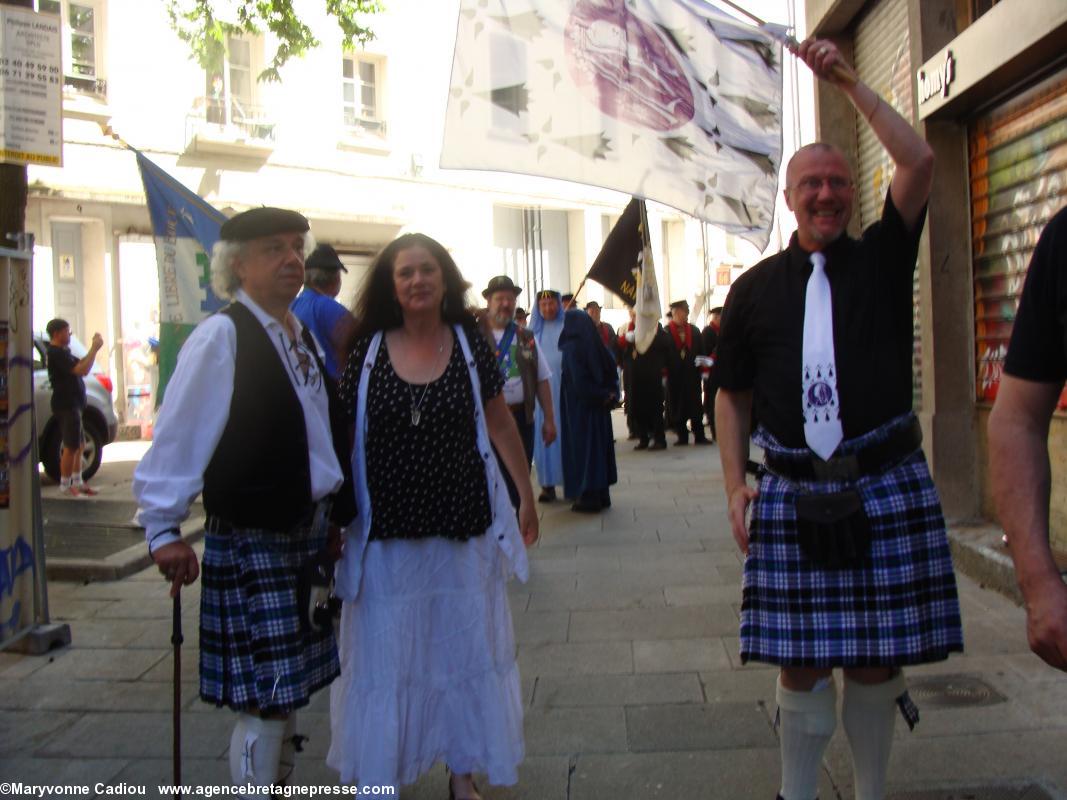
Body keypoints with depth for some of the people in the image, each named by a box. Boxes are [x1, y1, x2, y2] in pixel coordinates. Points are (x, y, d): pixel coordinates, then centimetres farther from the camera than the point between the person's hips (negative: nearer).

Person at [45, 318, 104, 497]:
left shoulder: (60, 352, 15)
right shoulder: (57, 353, -19)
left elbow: (80, 364, 16)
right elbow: (82, 370, -26)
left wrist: (93, 348, 5)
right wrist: (95, 349, -19)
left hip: (72, 404, 11)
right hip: (66, 406, -11)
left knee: (79, 445, 16)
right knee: (71, 447, -5)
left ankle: (77, 482, 24)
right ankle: (65, 486, 2)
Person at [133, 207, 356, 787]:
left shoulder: (301, 336, 11)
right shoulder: (221, 337, -13)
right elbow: (177, 435, -15)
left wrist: (334, 516, 17)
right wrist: (163, 528, -15)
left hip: (308, 534, 8)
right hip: (250, 540, -8)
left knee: (287, 689, 18)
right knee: (264, 698, -1)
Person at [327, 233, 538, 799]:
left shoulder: (469, 344, -1)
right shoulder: (368, 350, -3)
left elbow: (500, 424, 7)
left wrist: (526, 495, 12)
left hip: (463, 531, 1)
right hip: (386, 535, -1)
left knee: (463, 651, 13)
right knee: (383, 658, 9)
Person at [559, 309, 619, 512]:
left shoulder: (571, 348, -14)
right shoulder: (596, 346, 6)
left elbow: (579, 382, -19)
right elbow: (612, 372, 7)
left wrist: (604, 396, -9)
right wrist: (608, 395, -1)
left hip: (578, 408, -6)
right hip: (599, 409, 6)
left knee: (583, 449, 0)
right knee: (599, 446, 13)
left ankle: (588, 499, 2)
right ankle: (601, 496, 19)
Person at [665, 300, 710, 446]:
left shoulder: (694, 331, 9)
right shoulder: (666, 332, -4)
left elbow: (701, 351, 9)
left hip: (692, 373, 3)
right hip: (674, 375, -3)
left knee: (695, 405, 4)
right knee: (677, 406, 3)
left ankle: (699, 436, 9)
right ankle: (682, 436, 11)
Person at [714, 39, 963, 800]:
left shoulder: (882, 258, 6)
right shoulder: (756, 288, 7)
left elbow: (920, 161, -7)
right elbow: (733, 393, 11)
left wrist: (847, 81, -4)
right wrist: (736, 483, 1)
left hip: (887, 491, 0)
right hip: (793, 499, 0)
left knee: (877, 661, 10)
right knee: (802, 665, 7)